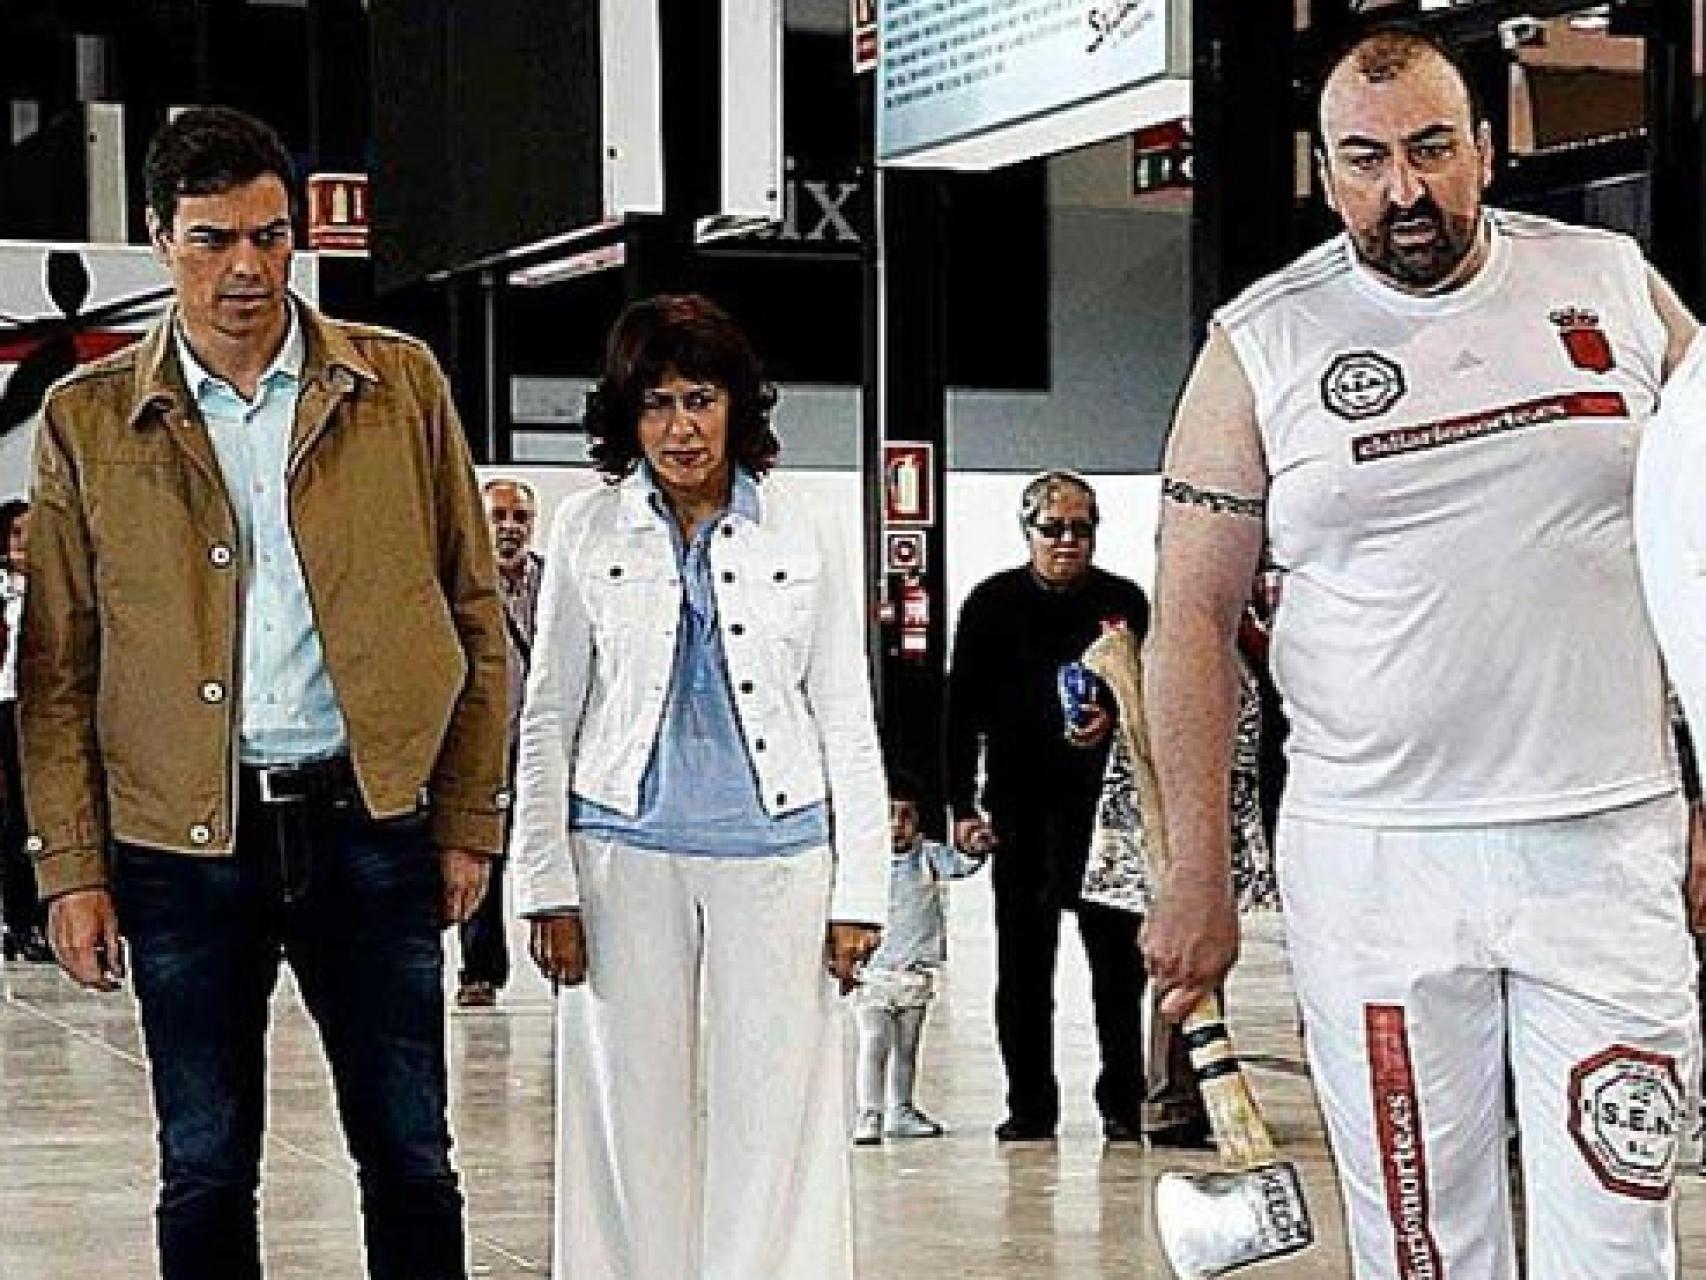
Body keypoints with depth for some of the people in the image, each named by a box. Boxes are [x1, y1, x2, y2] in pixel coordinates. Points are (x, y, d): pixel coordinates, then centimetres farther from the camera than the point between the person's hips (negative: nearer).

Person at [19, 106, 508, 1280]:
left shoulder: (401, 386, 4)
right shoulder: (89, 420, 4)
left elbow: (474, 611, 7)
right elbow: (57, 668, 5)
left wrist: (469, 820, 3)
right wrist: (72, 867, -2)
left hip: (370, 819, 0)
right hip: (182, 841, 0)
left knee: (409, 1157, 7)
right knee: (205, 1172, 8)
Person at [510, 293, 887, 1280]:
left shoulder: (804, 530, 4)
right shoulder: (589, 532, 4)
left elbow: (847, 721, 5)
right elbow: (549, 717, 7)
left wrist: (859, 890, 0)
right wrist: (549, 884, 0)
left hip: (775, 850, 0)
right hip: (626, 853, 0)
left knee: (770, 1117, 0)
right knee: (635, 1114, 3)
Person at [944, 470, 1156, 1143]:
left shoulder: (1124, 602, 4)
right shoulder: (991, 604, 5)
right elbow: (963, 712, 5)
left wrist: (1113, 720, -18)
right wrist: (962, 804, 0)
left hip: (1104, 803, -1)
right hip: (1020, 804, 1)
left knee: (1116, 955, 0)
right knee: (1023, 960, 4)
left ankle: (1122, 1101, 7)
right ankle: (1030, 1104, 12)